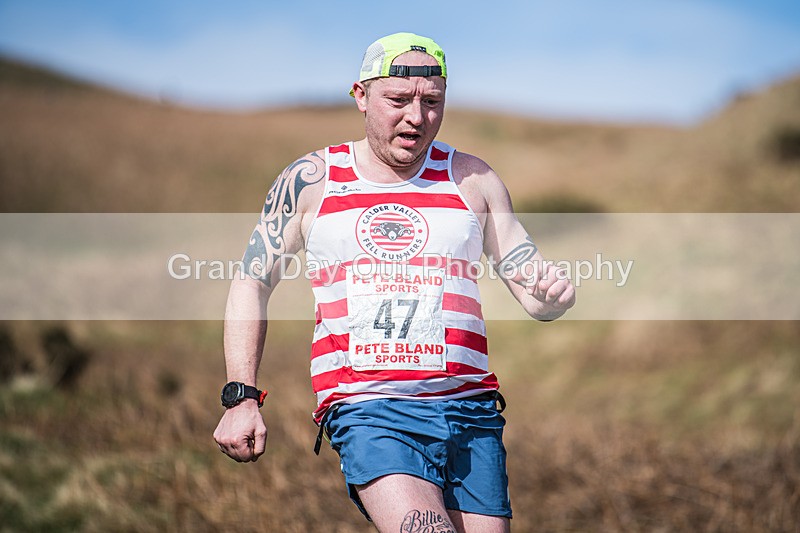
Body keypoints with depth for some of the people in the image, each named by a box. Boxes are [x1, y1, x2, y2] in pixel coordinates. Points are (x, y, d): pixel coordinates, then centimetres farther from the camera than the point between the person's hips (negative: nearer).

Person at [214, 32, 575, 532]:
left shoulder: (472, 179, 11)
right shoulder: (311, 180, 7)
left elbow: (536, 297, 11)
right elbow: (252, 285, 9)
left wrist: (553, 294, -14)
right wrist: (241, 398, -1)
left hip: (470, 409, 3)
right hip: (368, 411, -3)